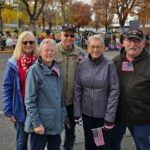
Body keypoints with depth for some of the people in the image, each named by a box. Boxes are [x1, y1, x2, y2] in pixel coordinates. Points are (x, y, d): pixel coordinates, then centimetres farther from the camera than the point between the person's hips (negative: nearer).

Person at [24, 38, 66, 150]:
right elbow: (29, 100, -14)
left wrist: (63, 114, 12)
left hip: (56, 122, 6)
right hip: (40, 122, -6)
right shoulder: (34, 70, -12)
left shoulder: (57, 68, 6)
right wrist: (36, 123, -17)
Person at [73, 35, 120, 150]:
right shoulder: (82, 64, -3)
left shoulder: (109, 65, -11)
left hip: (104, 114, -3)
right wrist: (77, 113, -3)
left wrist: (110, 117, -13)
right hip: (86, 113, 3)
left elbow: (114, 91, -12)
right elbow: (77, 89, 0)